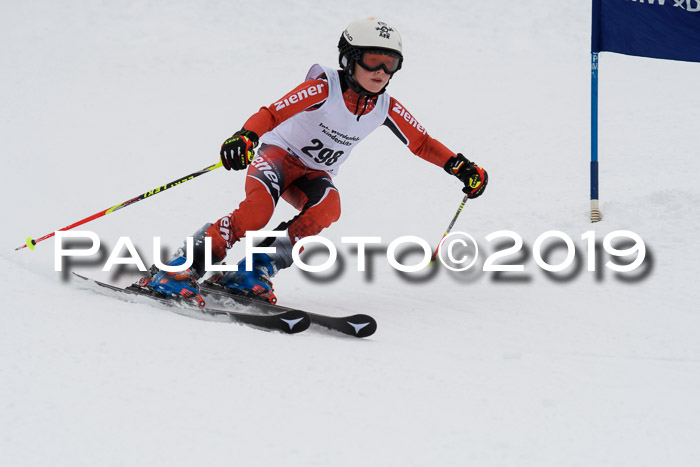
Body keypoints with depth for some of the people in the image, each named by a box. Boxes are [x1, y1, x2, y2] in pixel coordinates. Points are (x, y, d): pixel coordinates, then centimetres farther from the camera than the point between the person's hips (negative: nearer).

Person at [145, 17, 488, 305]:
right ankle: (184, 268, -25)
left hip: (315, 175, 5)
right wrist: (246, 137, -51)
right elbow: (272, 112, -31)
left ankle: (253, 273, -25)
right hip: (279, 154, -5)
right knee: (257, 212, -35)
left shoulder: (386, 109, -4)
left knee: (328, 206, -31)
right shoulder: (324, 88, -21)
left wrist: (461, 166, -5)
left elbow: (422, 143, 7)